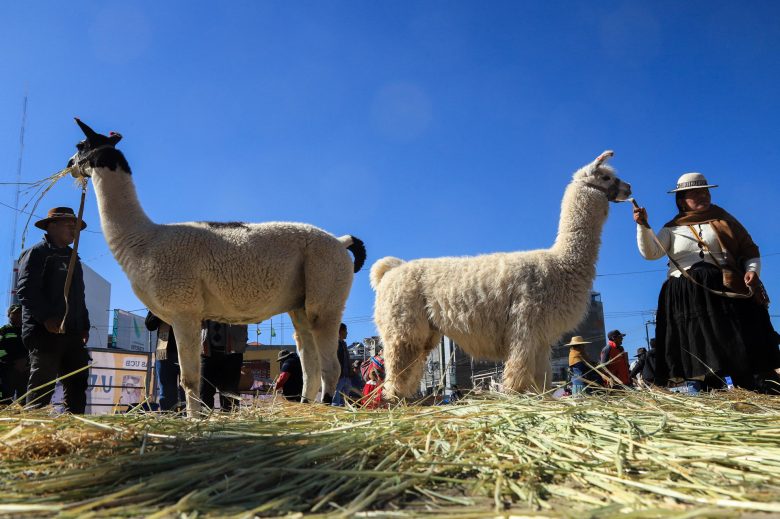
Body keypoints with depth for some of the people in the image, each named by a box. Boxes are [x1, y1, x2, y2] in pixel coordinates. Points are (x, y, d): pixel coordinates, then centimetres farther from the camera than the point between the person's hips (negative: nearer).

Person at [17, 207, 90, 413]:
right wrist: (47, 318, -21)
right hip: (45, 332, -8)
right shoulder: (37, 252, 0)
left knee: (77, 384, 4)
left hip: (73, 334, 8)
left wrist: (84, 326, 14)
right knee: (42, 384, -7)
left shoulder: (72, 258, 24)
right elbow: (26, 289, -12)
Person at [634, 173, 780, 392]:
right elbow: (650, 253, 0)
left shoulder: (723, 220, 15)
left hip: (722, 290, 0)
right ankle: (694, 388, 0)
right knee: (695, 348, -3)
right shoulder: (672, 229, 13)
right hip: (685, 297, 0)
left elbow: (749, 250, 15)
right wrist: (643, 226, -14)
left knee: (735, 346, -5)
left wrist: (752, 269, -6)